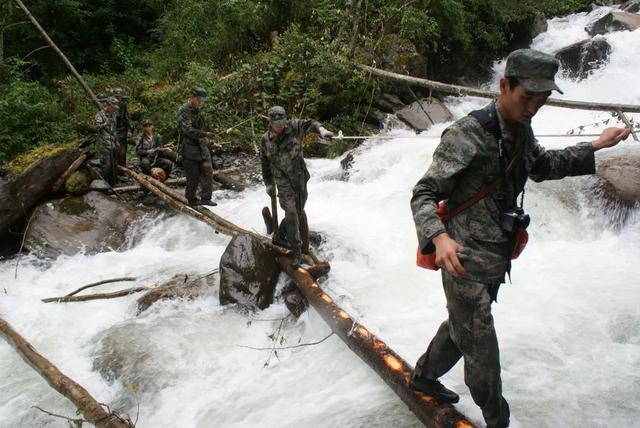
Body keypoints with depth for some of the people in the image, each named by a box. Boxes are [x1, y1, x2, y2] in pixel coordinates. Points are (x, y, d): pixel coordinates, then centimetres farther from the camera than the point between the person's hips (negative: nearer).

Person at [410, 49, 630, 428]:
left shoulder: (521, 131, 5)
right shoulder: (467, 134, -21)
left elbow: (542, 167, 26)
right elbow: (424, 194, -22)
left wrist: (596, 147, 24)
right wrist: (439, 237, -40)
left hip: (496, 261, 9)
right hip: (465, 262, -9)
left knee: (462, 328, 26)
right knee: (482, 351, 0)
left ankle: (424, 378, 48)